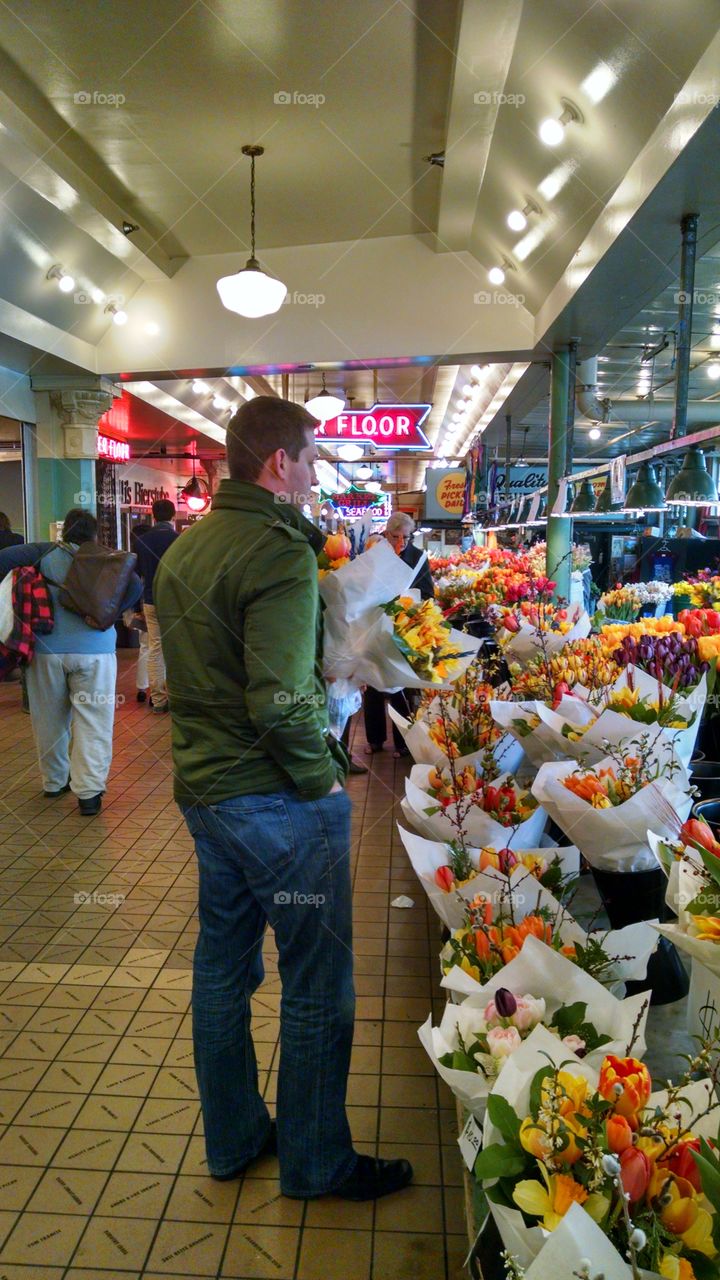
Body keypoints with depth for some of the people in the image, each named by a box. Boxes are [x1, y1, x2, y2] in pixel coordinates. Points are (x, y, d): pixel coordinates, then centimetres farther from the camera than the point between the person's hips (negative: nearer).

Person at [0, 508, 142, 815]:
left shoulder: (45, 552, 5)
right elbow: (134, 585, -6)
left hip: (46, 648, 1)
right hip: (94, 649, -1)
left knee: (50, 720, 15)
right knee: (92, 721, 2)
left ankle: (54, 782, 29)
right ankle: (89, 791, -4)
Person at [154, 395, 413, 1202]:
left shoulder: (182, 549, 9)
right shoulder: (278, 552, -20)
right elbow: (282, 701, -28)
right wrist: (322, 776, -14)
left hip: (203, 791, 9)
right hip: (278, 801, -9)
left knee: (221, 969, 20)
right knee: (317, 989, 8)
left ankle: (232, 1139, 38)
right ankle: (316, 1163, 26)